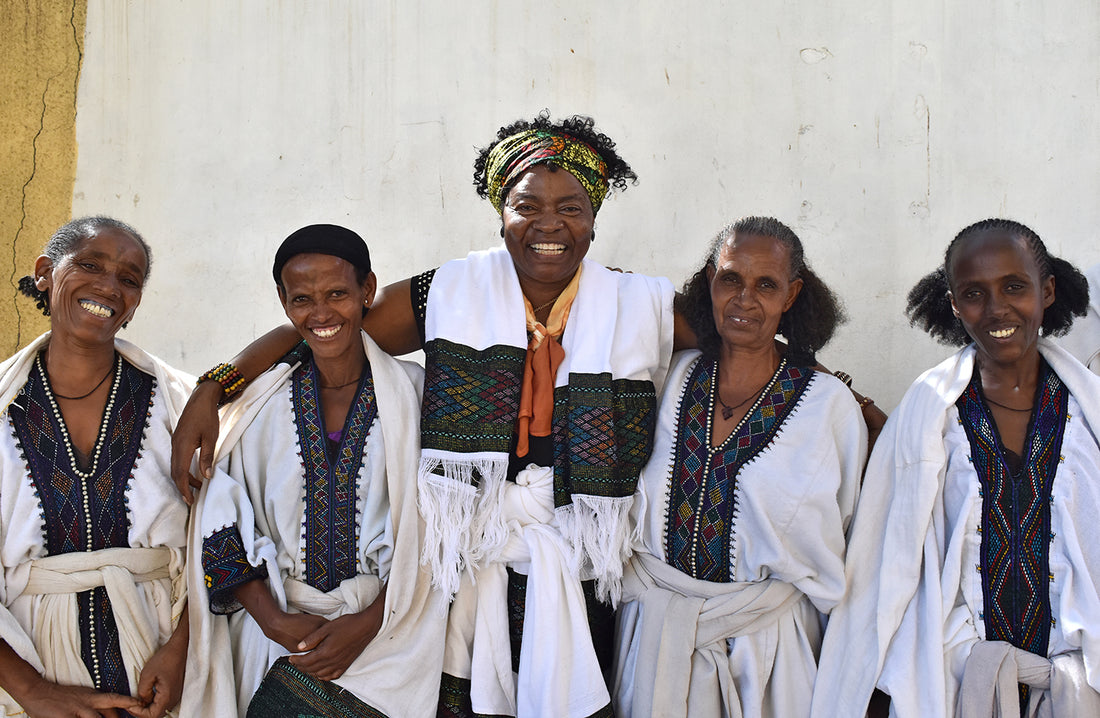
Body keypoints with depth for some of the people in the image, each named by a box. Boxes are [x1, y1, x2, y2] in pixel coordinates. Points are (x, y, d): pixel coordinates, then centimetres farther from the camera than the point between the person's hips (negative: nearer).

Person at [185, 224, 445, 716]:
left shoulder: (416, 394, -1)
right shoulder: (260, 403, 4)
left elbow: (432, 532, -3)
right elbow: (222, 525, 2)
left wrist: (366, 625, -12)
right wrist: (275, 621, -10)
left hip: (388, 634, -1)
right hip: (279, 628, 2)